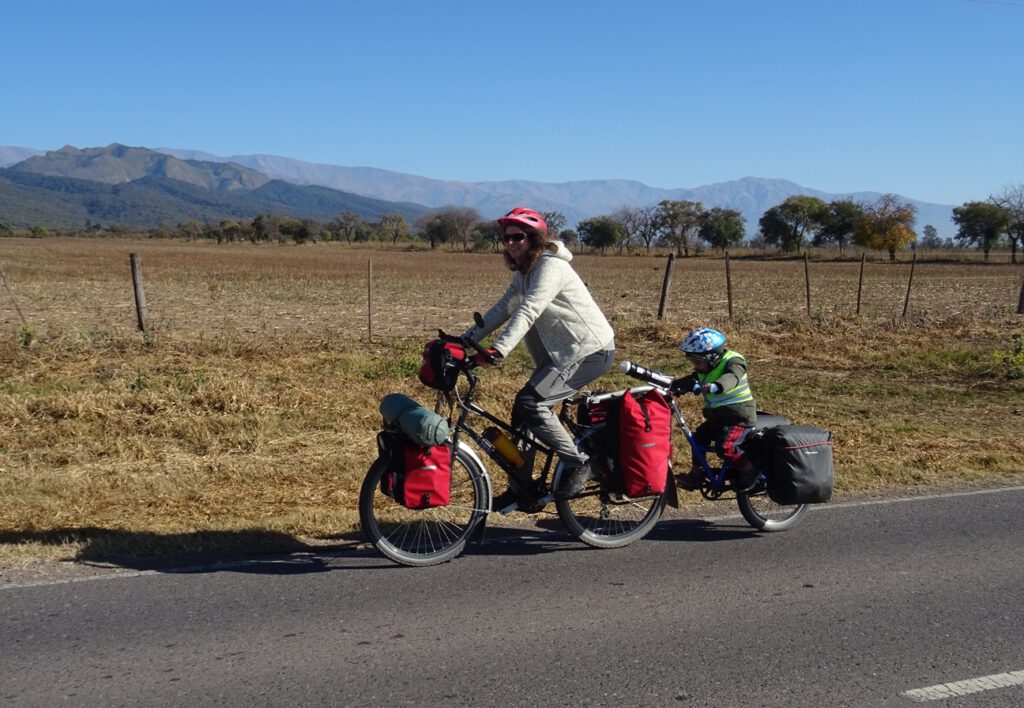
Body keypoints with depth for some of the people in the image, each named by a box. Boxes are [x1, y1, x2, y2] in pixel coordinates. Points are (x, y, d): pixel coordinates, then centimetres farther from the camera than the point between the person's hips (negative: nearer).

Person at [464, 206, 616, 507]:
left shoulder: (550, 266, -17)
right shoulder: (523, 272, 13)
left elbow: (528, 312, -30)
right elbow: (502, 310, 9)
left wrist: (499, 350, -41)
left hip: (591, 350, -10)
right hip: (562, 351, 10)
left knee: (531, 402, -21)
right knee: (523, 406, 5)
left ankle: (578, 464, -8)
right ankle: (521, 489, 15)